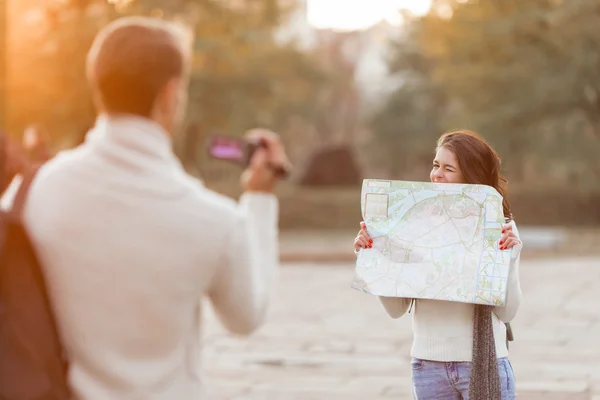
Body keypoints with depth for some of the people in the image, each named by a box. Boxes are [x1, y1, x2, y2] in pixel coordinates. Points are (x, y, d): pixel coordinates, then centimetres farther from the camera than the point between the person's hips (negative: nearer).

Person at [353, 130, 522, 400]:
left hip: (484, 364, -2)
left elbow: (507, 312, -6)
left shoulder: (499, 228, -4)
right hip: (428, 365, 2)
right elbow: (396, 308, 4)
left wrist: (508, 257, -17)